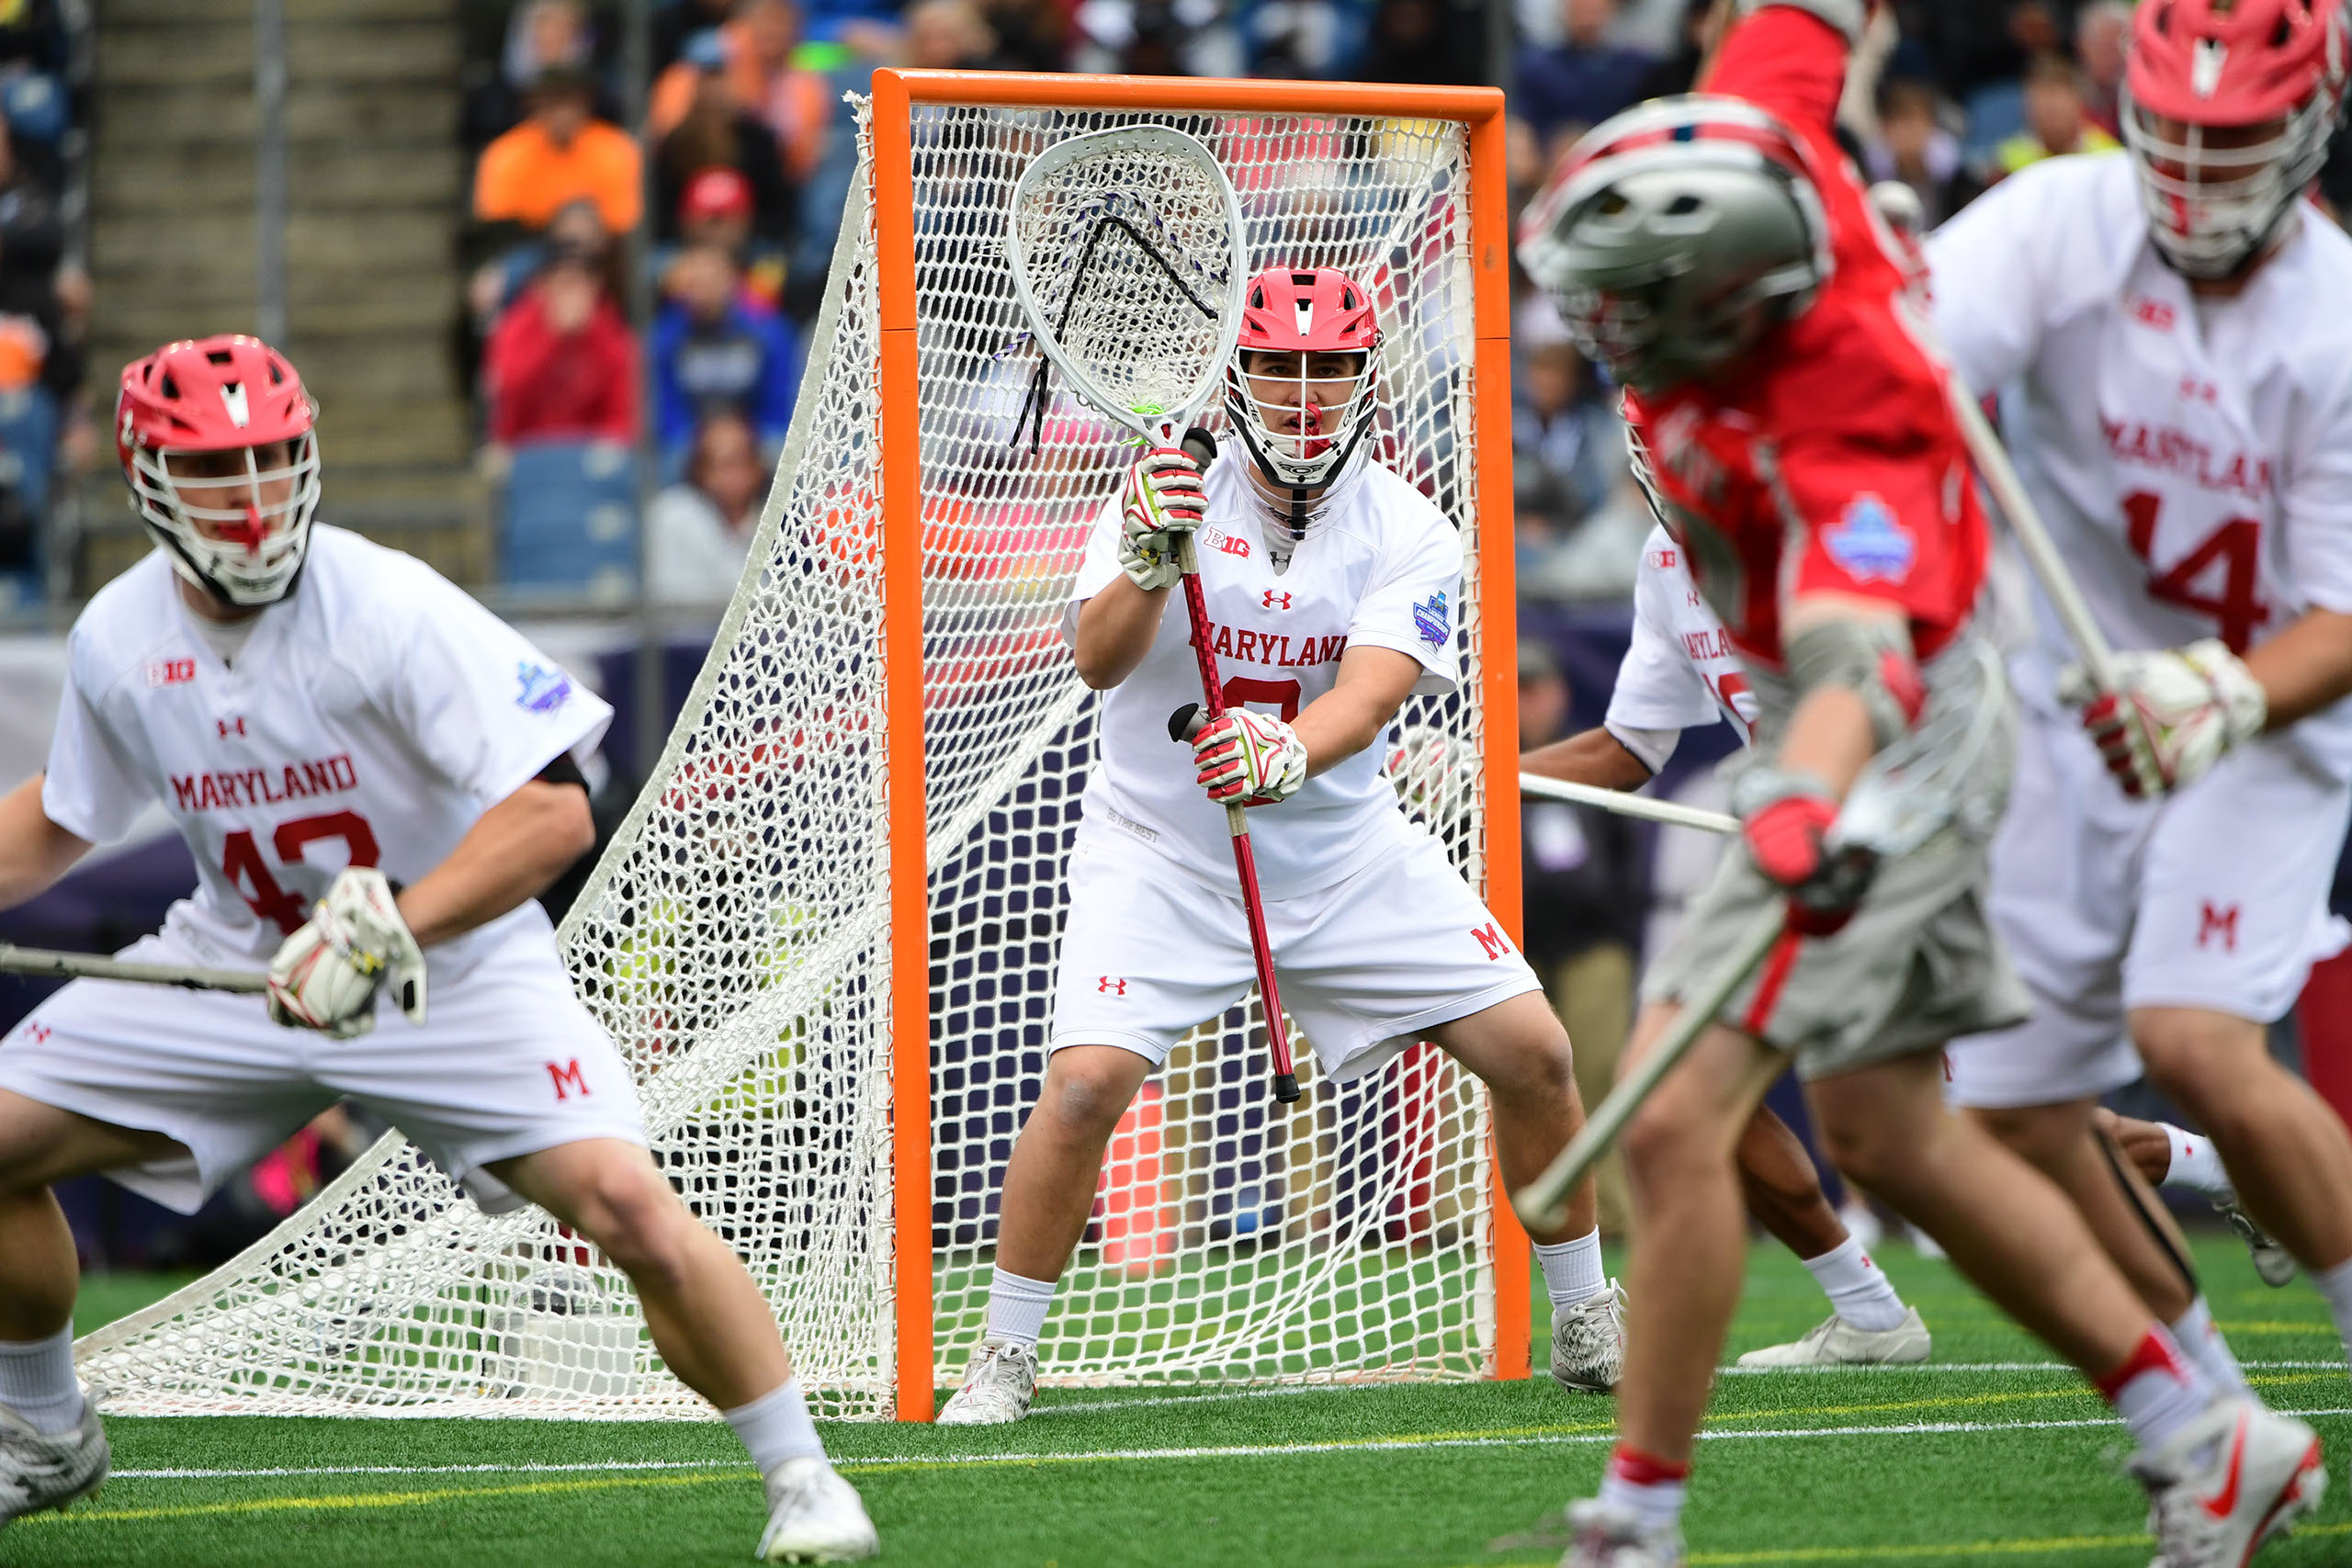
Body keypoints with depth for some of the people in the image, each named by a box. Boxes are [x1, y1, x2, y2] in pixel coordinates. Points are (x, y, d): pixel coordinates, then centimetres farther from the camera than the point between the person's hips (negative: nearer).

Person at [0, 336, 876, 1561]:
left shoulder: (390, 610, -24)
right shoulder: (119, 636, -6)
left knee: (629, 1207, -24)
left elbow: (555, 813, -30)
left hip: (456, 966, -5)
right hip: (238, 958, 5)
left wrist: (390, 932, -39)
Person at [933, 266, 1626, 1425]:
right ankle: (1004, 1358, -6)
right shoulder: (1172, 488, -11)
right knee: (1086, 1080, -23)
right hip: (1160, 853, -2)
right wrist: (1148, 560, -43)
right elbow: (1098, 660, -23)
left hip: (1349, 855, 2)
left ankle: (1586, 1325, 17)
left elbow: (1370, 693, -23)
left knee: (1532, 1053, -4)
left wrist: (1291, 753, -45)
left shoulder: (1408, 533, -8)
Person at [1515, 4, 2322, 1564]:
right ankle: (2201, 1431, 25)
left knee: (1673, 1119, -16)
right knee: (1887, 1134, 17)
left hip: (1897, 737, -10)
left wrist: (1810, 808, -68)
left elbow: (1860, 664, -50)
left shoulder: (1842, 435, -36)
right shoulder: (1770, 136, -18)